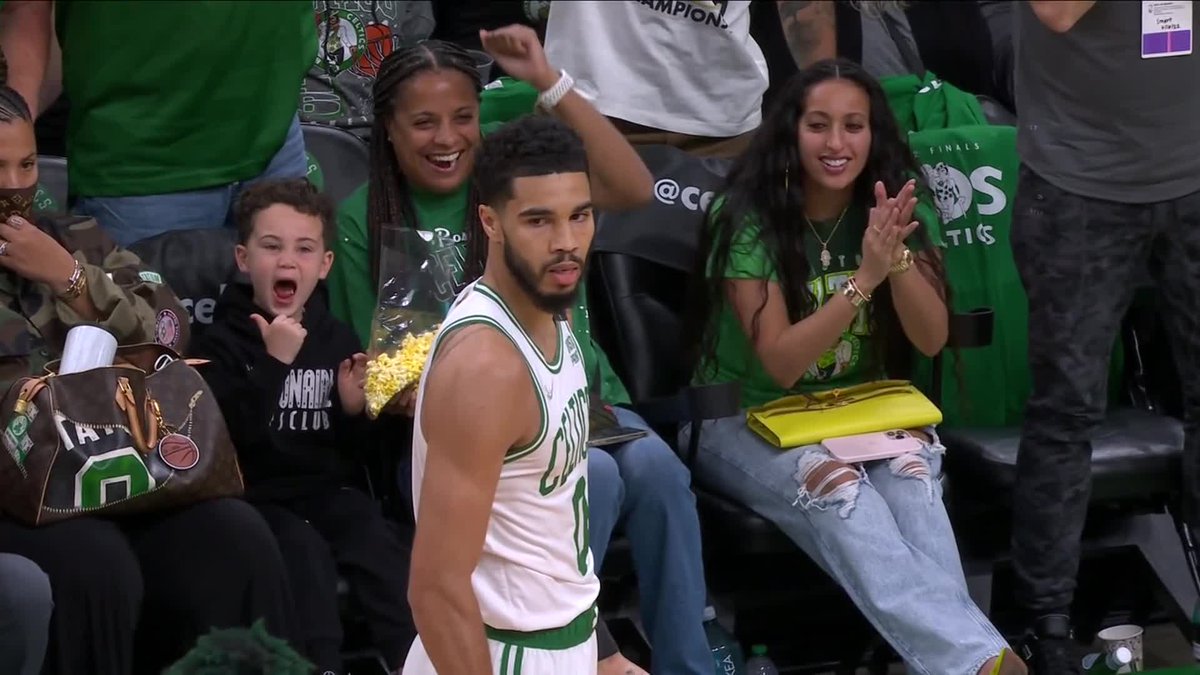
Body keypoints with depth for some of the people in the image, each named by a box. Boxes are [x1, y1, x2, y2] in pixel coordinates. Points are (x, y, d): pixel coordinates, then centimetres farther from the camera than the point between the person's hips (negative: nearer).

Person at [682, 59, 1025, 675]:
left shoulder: (892, 210, -2)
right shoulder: (748, 219, -15)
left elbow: (931, 339, -9)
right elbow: (782, 364, -20)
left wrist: (897, 257, -27)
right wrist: (865, 276, -31)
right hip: (743, 418, -4)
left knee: (910, 463, -31)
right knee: (829, 481, -36)